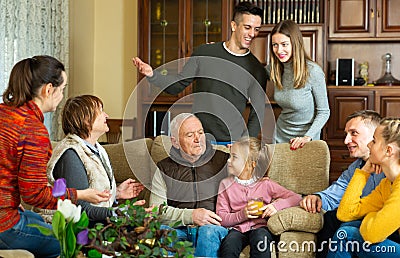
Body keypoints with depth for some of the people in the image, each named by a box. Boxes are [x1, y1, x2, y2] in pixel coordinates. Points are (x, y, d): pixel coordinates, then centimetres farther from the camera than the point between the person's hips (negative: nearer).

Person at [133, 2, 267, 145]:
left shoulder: (256, 69, 2)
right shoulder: (204, 53, 4)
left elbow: (258, 113, 1)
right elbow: (177, 86, 8)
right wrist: (151, 74, -9)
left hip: (231, 142, -1)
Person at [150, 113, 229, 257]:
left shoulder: (223, 161, 14)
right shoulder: (164, 169, 14)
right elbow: (157, 210, 3)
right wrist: (190, 215, -11)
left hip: (213, 227, 0)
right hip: (178, 228, 0)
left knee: (208, 231, -36)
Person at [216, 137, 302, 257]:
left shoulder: (265, 184, 6)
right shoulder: (226, 184, 9)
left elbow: (296, 198, 4)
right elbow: (221, 218, 2)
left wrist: (276, 206, -14)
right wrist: (241, 215, -16)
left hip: (260, 227, 0)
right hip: (237, 229, 0)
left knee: (260, 236, -35)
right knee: (228, 245, -34)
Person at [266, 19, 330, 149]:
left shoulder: (313, 71, -20)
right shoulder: (273, 69, -6)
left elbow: (324, 112, -13)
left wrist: (307, 137, -23)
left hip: (305, 140, -4)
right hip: (279, 136, 4)